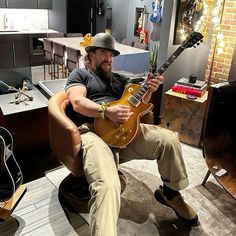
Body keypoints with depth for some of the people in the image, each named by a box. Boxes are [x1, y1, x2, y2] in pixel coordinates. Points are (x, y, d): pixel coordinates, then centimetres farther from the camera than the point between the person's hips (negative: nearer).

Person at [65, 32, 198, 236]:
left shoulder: (119, 79, 31)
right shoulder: (80, 74, 15)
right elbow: (78, 102, -5)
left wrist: (148, 90, -2)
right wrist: (107, 111, -20)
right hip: (93, 131, -5)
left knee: (169, 139, -14)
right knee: (107, 185, -35)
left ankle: (169, 192, 11)